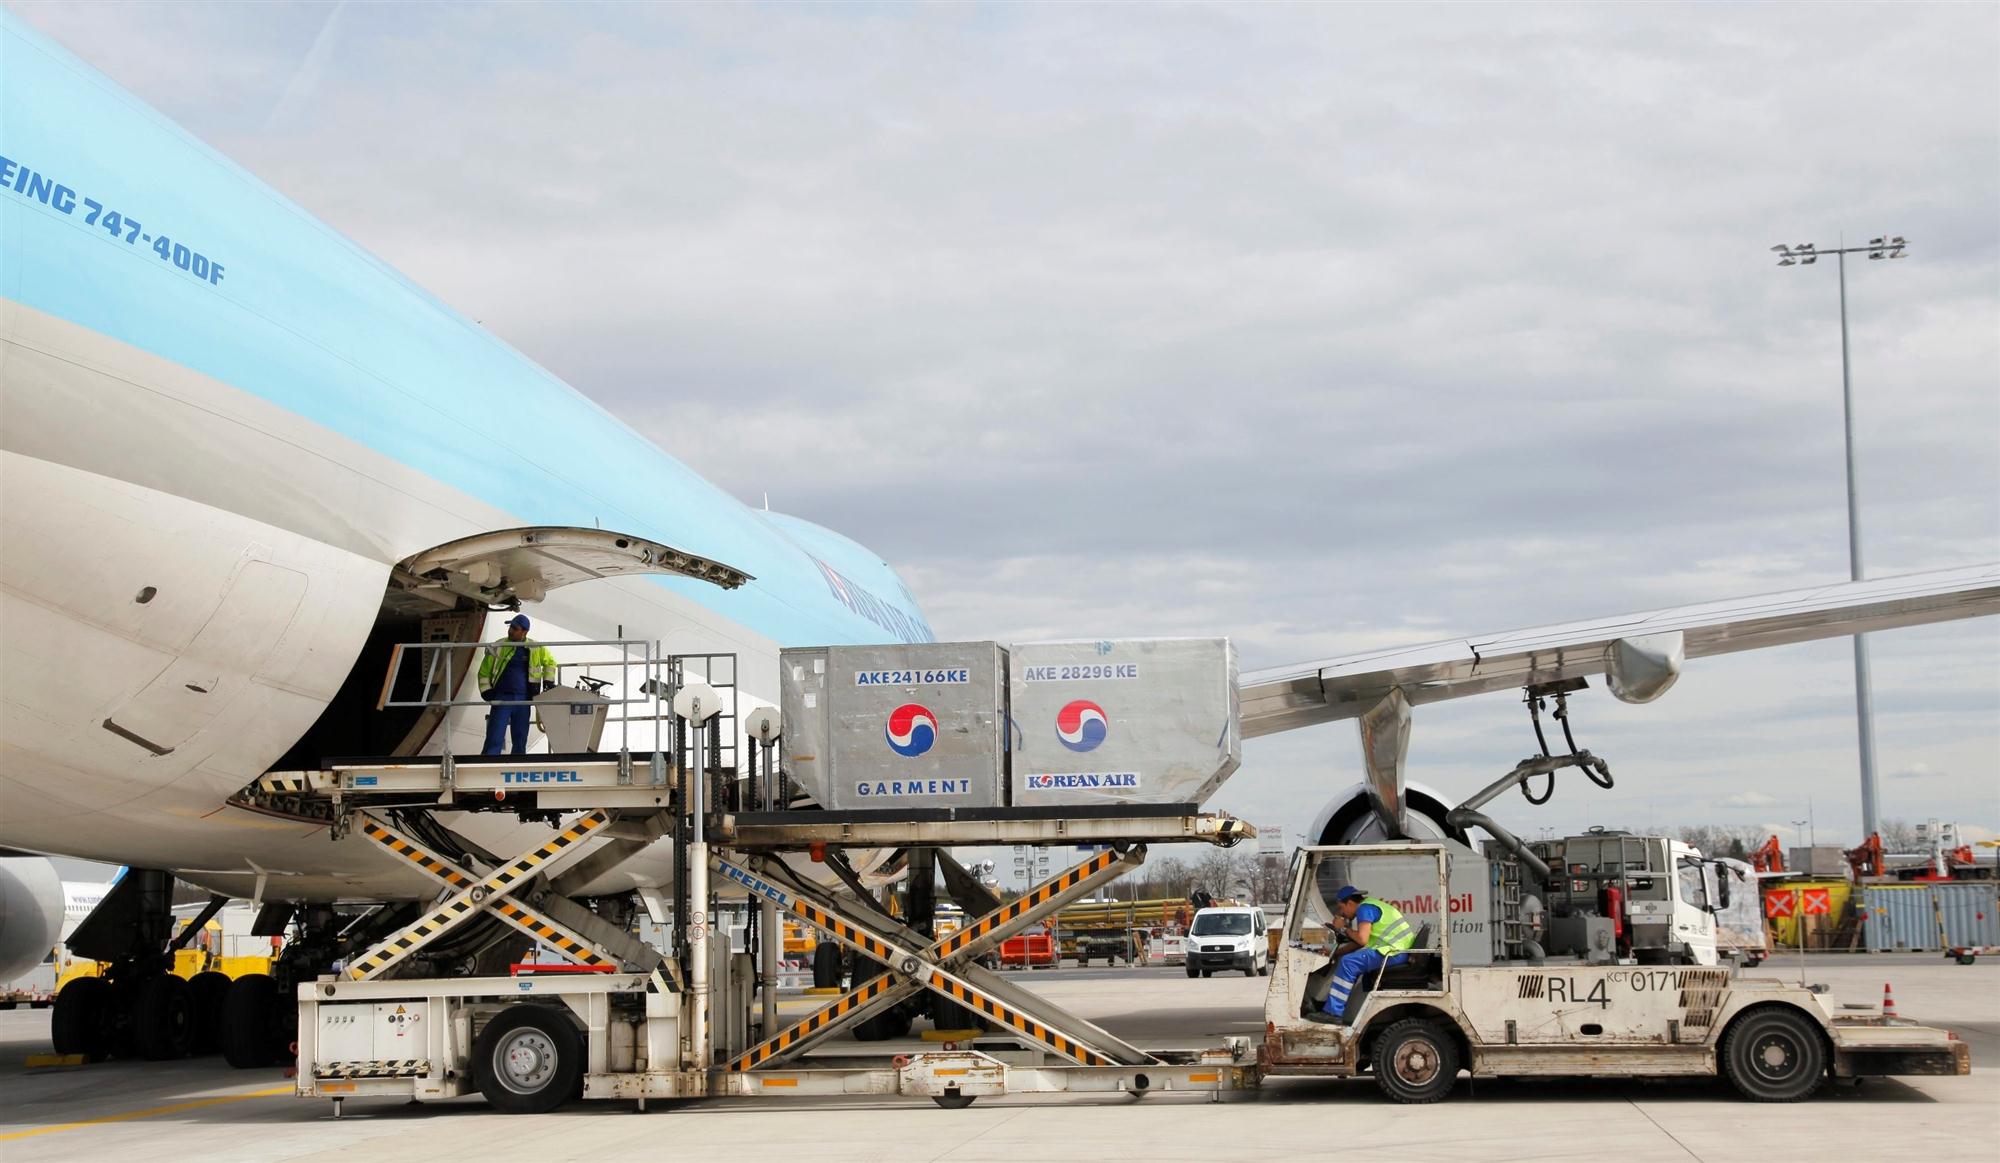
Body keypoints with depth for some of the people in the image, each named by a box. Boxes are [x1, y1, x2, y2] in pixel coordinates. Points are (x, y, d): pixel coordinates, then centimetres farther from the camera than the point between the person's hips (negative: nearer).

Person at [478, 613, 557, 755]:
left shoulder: (536, 648, 5)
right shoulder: (498, 647, 2)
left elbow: (550, 662, 24)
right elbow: (484, 672, 9)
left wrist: (548, 680, 13)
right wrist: (486, 691, -2)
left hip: (523, 700, 2)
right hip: (501, 698, -2)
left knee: (520, 741, 8)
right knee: (494, 740, -11)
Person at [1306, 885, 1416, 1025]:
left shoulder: (1365, 908, -8)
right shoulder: (1370, 906, 25)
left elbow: (1362, 940, -19)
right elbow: (1358, 943, 27)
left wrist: (1344, 928, -3)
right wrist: (1336, 952, 19)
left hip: (1395, 952, -11)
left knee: (1348, 962, -18)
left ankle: (1333, 1013, -20)